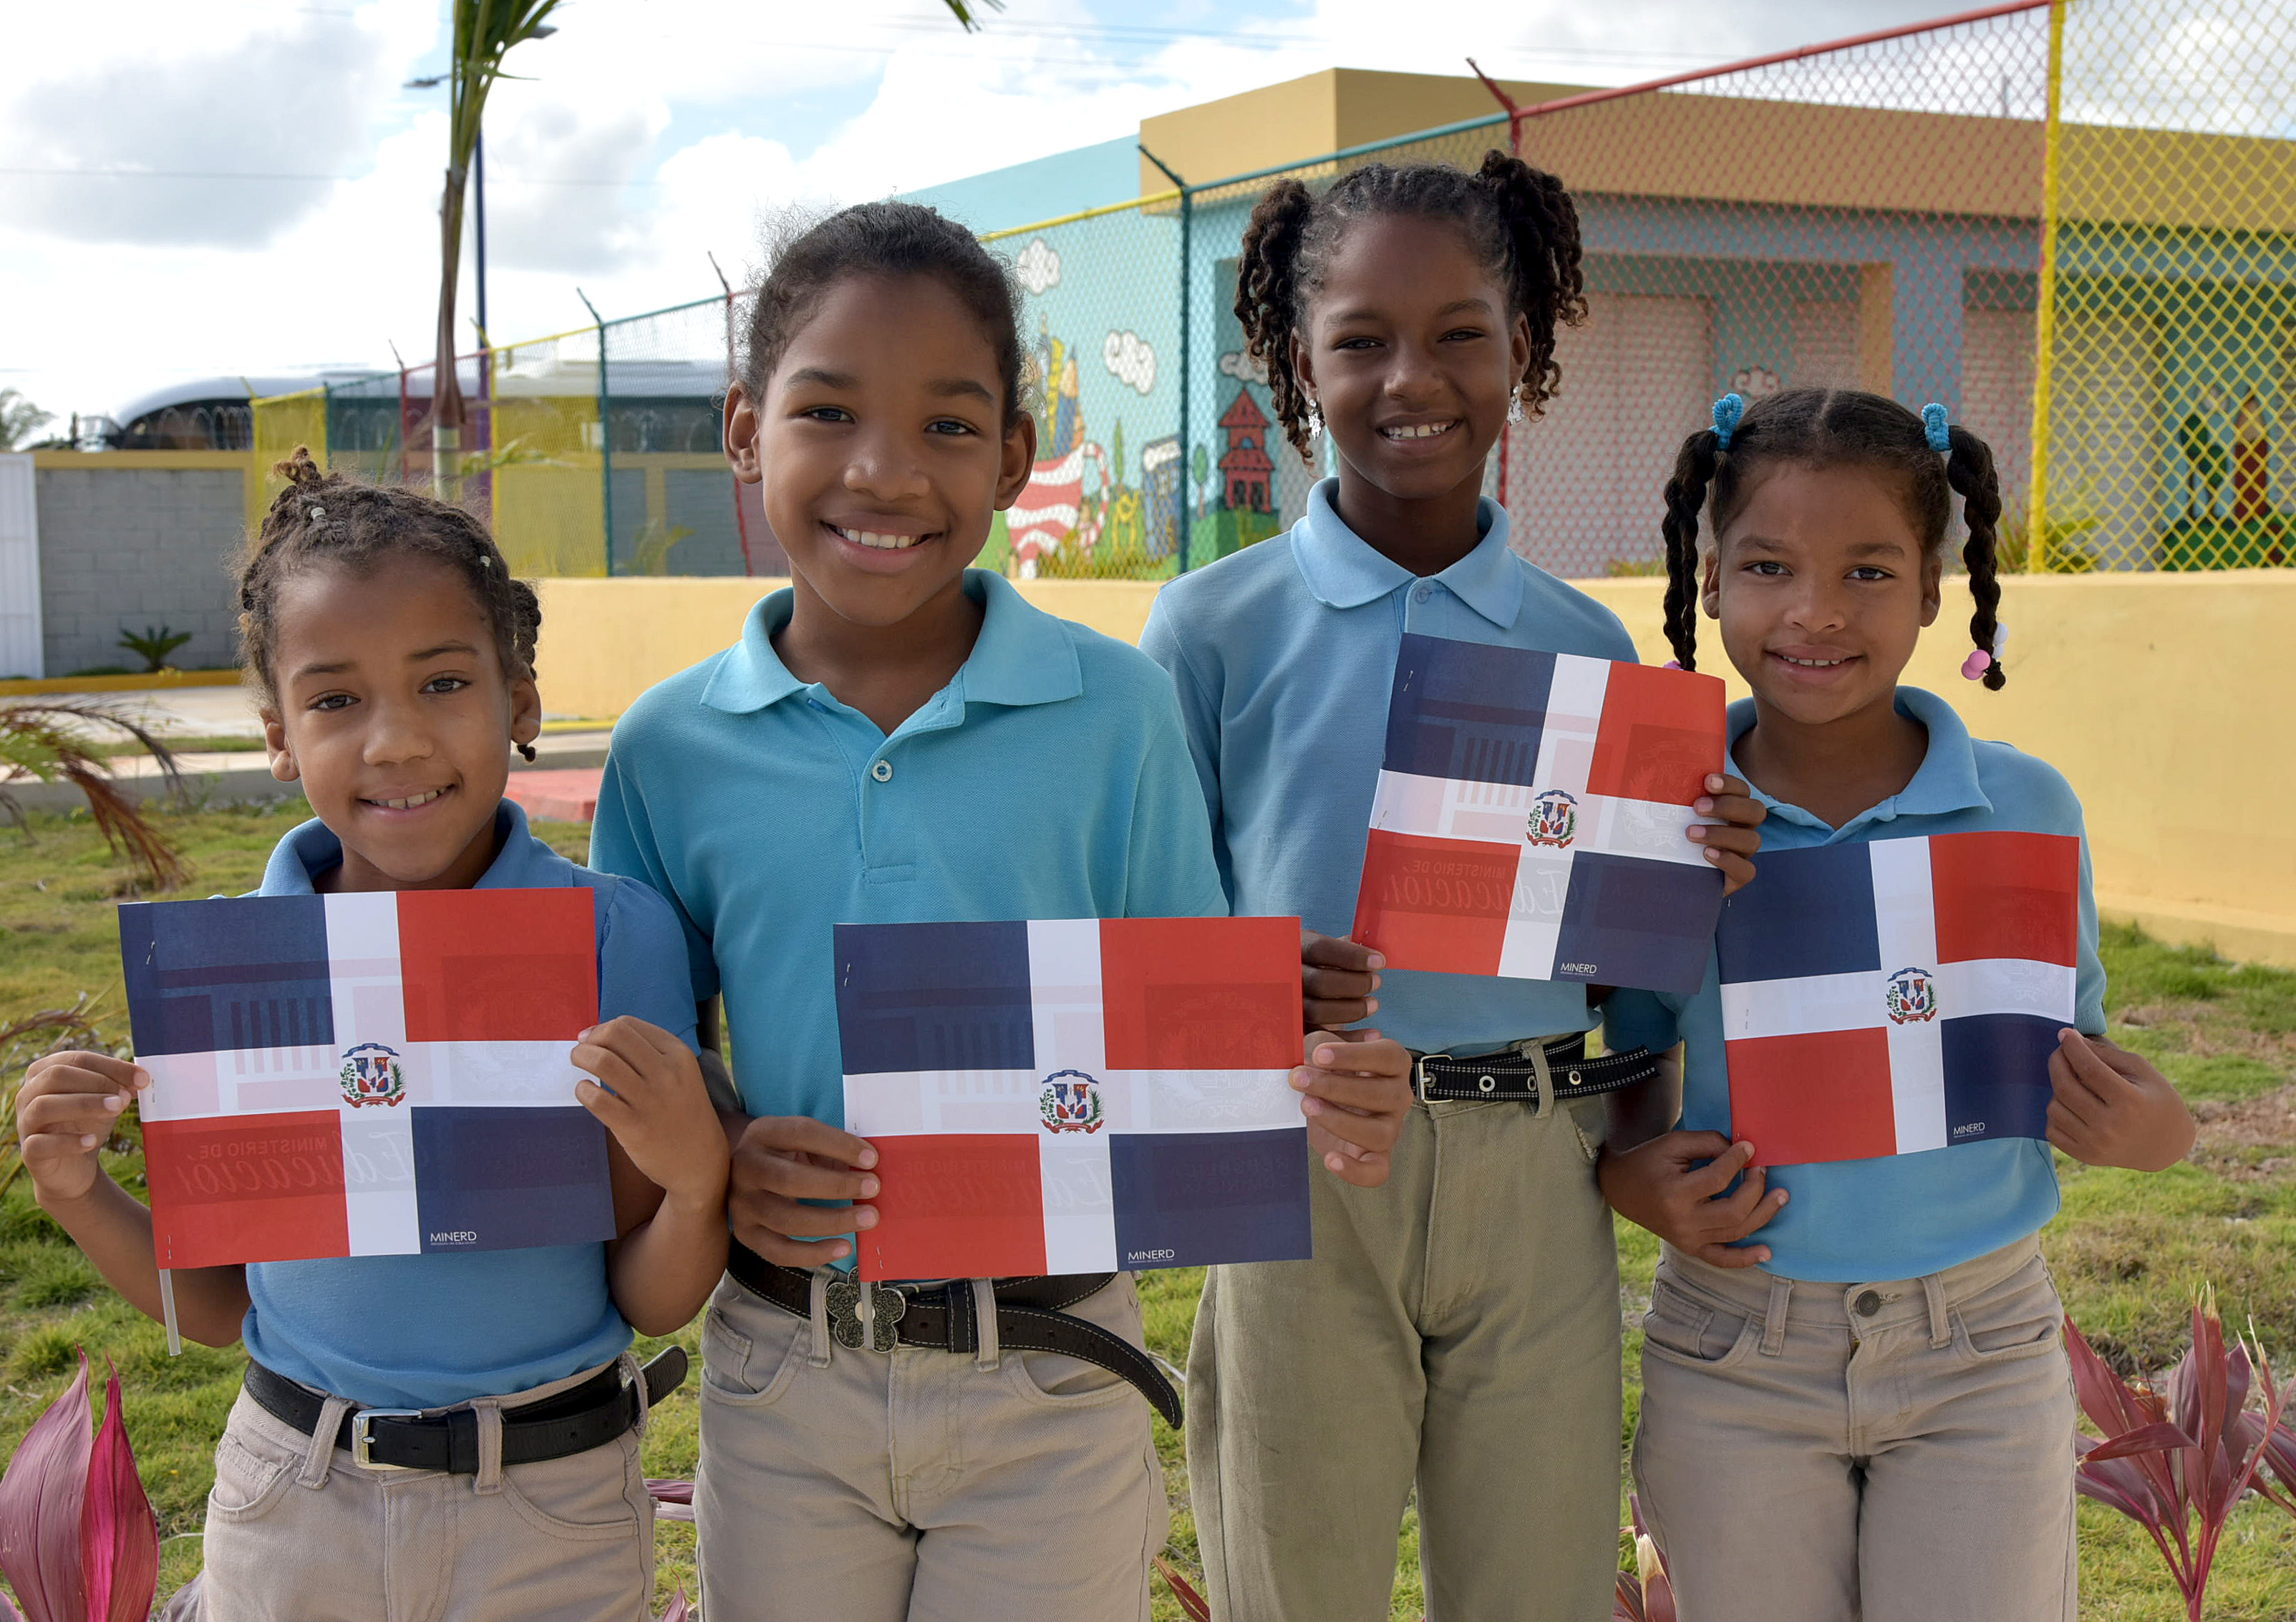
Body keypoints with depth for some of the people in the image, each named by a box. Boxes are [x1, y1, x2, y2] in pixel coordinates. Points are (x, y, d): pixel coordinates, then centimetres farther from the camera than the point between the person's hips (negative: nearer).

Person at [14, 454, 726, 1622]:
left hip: (546, 1519, -2)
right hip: (289, 1509, 2)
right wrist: (78, 1195, -11)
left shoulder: (616, 934, -13)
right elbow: (217, 1301, 6)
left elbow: (652, 1303, -7)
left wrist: (695, 1179, -27)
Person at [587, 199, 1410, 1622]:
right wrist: (723, 1160, -15)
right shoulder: (672, 750, -3)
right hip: (783, 1382, 2)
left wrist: (1301, 1097, -22)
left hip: (1048, 1393, -1)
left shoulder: (1115, 713, -7)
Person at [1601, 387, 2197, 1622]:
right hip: (1734, 1363, 0)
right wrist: (1626, 1176, -12)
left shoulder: (2026, 810, -4)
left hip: (1979, 1349, 0)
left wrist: (2149, 1128, -14)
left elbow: (2068, 1051, 6)